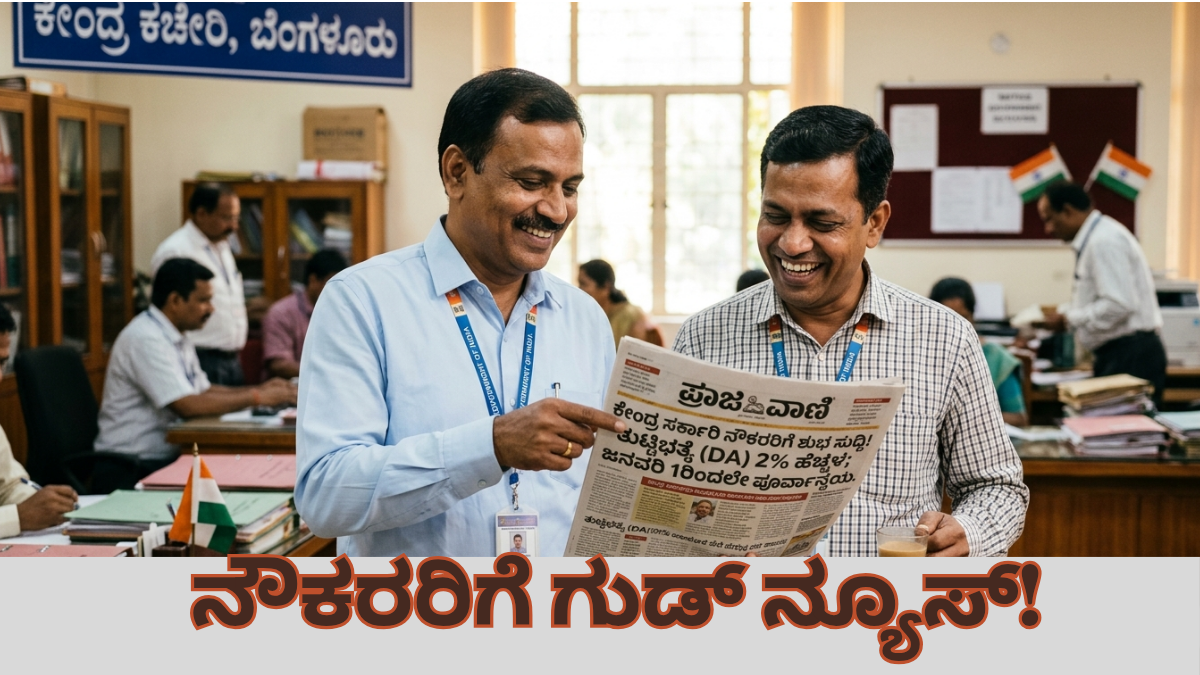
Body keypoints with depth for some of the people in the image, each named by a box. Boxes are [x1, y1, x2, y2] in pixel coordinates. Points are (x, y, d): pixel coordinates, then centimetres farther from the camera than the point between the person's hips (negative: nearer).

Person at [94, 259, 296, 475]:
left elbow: (202, 391, 20)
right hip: (138, 466, -9)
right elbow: (188, 406, -23)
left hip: (167, 454, 9)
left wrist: (259, 389, 5)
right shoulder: (146, 339, -18)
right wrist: (256, 398, -17)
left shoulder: (178, 338, 13)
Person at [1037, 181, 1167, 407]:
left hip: (1130, 354, -10)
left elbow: (1118, 305, -24)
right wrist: (1062, 313, 10)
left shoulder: (1104, 241, -16)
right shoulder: (1094, 237, 15)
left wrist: (1068, 319, -15)